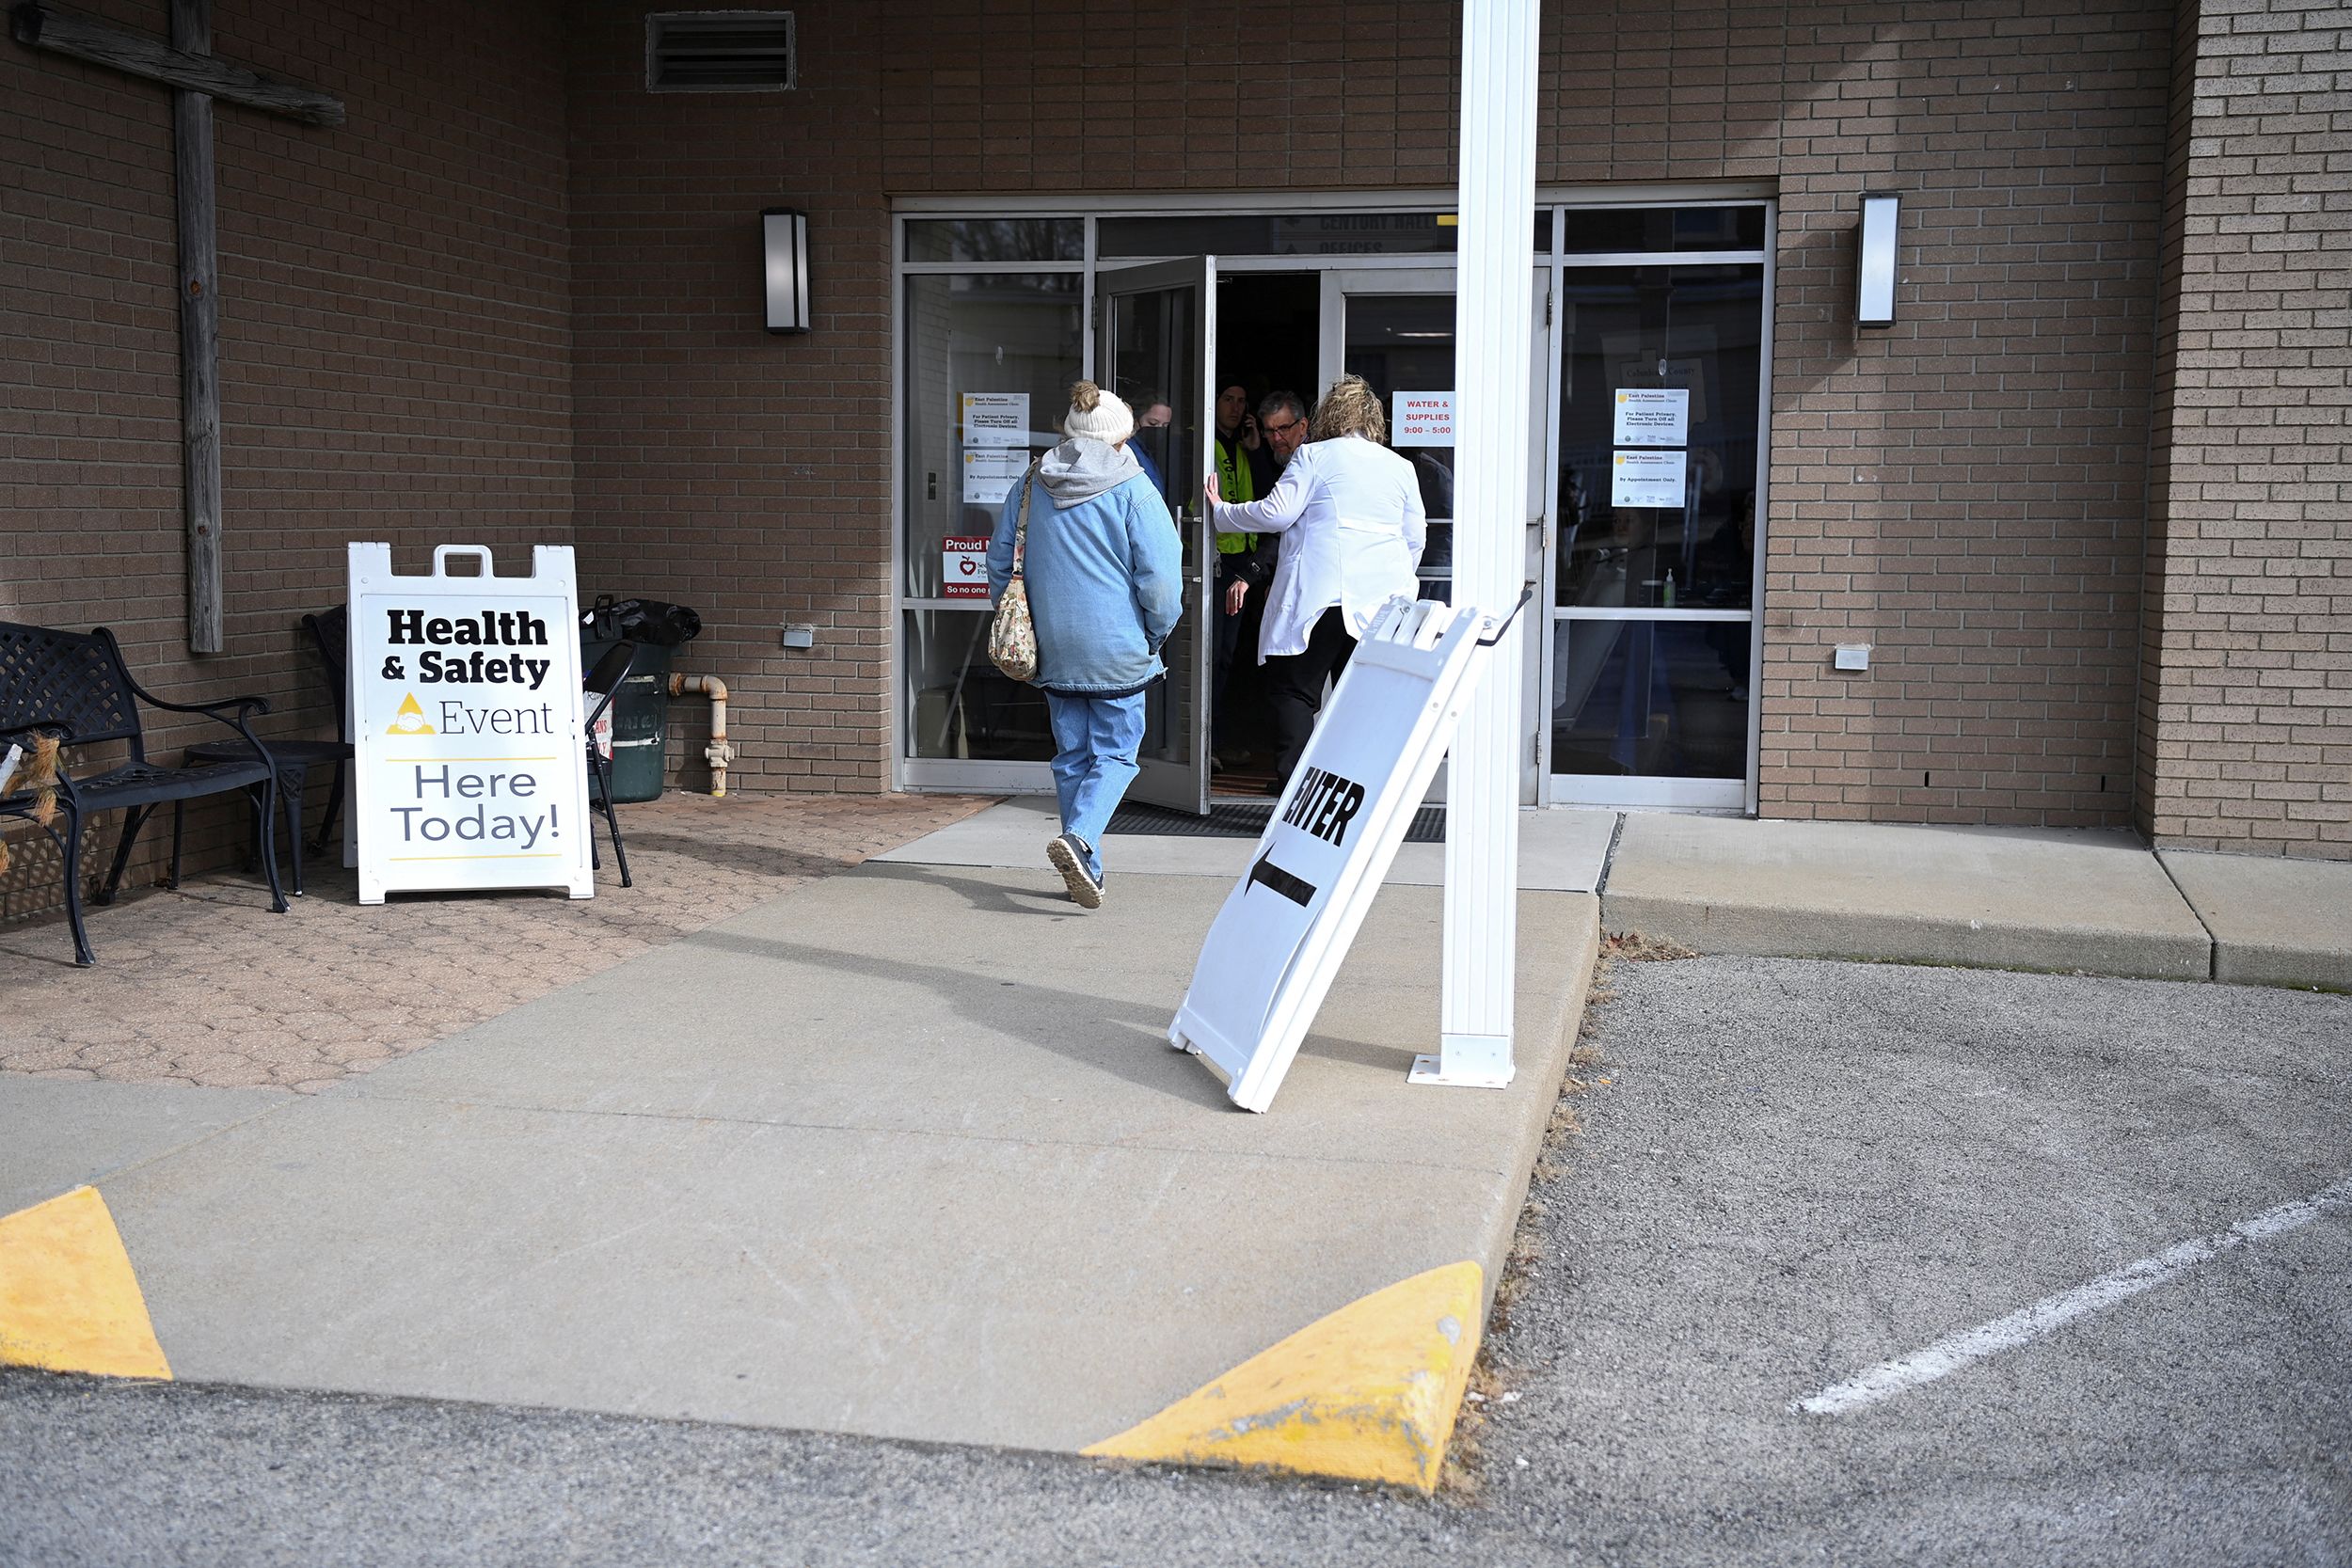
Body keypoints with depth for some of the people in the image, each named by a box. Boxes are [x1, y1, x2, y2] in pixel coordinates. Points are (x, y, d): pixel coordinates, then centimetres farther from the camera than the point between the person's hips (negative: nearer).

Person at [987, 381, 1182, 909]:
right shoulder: (1132, 489, -7)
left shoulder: (1030, 485, 6)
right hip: (1118, 649, -4)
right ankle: (1077, 838, -20)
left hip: (1053, 649, 4)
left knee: (1071, 755, 14)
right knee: (1115, 752, 4)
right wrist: (1157, 633, 5)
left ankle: (1085, 867, 18)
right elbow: (1160, 577, -11)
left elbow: (999, 563, 12)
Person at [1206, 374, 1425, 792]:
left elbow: (1275, 514, -5)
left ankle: (1293, 784, -7)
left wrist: (1221, 512, 9)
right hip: (1380, 598, 5)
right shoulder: (1401, 467, 15)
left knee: (1294, 690, 1)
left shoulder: (1313, 457, 1)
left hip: (1322, 595, -5)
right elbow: (1416, 537, 17)